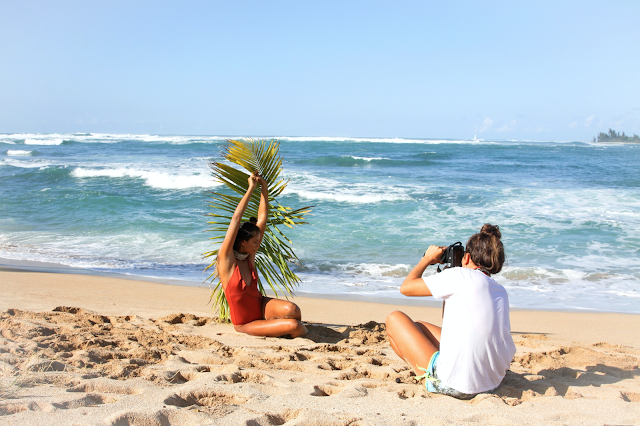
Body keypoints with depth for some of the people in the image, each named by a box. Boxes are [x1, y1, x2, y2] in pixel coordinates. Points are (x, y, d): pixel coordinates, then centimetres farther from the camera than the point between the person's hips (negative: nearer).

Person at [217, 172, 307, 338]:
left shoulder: (249, 257, 0)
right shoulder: (226, 258, -15)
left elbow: (262, 219, 0)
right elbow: (236, 218, -22)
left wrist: (264, 188, -4)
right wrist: (251, 188, -19)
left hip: (262, 306, 5)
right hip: (245, 324, -5)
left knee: (292, 310, -28)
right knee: (294, 325, -25)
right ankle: (300, 330, 9)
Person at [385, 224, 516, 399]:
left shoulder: (461, 276, -10)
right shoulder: (501, 292, 11)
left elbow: (406, 287, -1)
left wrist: (428, 258, 14)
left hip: (454, 385, -9)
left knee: (395, 319, 10)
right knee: (419, 325, 27)